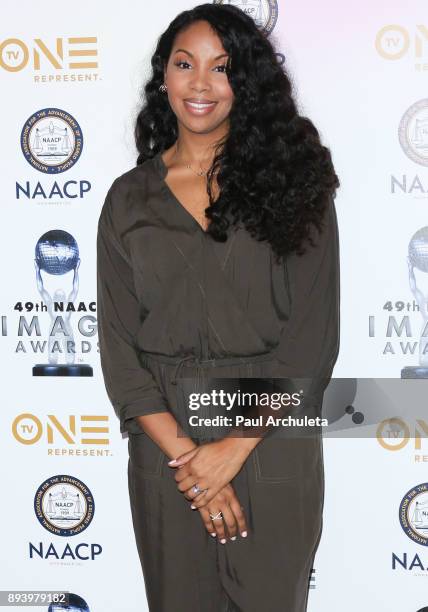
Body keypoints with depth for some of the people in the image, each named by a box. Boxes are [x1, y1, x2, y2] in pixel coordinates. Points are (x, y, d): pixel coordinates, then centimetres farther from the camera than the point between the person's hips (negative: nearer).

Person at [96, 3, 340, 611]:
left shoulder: (291, 182, -3)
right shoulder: (129, 198, 3)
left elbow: (313, 337, -8)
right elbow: (118, 343, -1)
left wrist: (235, 447, -14)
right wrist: (180, 452, -12)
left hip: (271, 442, -1)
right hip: (164, 441, 2)